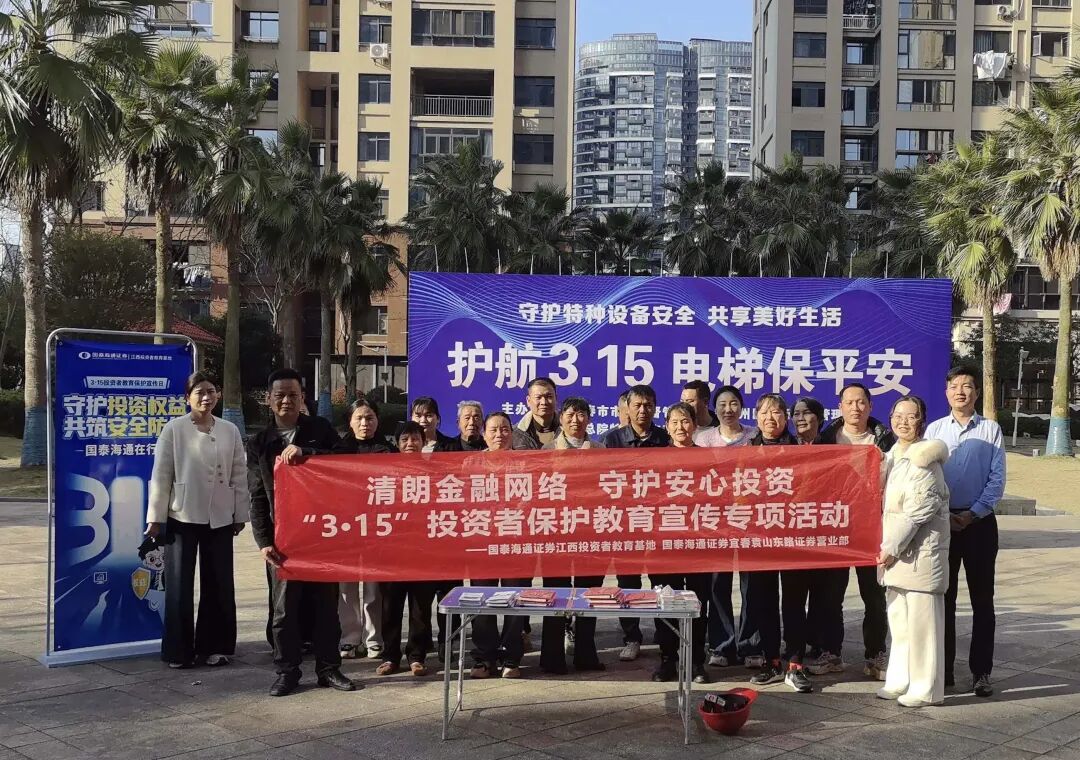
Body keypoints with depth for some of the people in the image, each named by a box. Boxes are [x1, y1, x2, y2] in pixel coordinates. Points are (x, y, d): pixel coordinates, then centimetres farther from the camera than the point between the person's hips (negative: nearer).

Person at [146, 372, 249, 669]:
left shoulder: (230, 431, 5)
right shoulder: (174, 430, -3)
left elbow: (239, 476, 7)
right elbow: (161, 475, -4)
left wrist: (240, 514, 6)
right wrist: (156, 517, -6)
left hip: (220, 519, 3)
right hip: (182, 517, -3)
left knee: (219, 586, 7)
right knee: (180, 587, 2)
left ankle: (214, 646, 19)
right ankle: (179, 650, 13)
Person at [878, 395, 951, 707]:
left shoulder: (923, 458, -13)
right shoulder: (894, 455, 14)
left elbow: (920, 509, -18)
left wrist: (892, 546, -16)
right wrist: (886, 546, 11)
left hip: (922, 549, -9)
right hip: (896, 551, 9)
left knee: (921, 619, -3)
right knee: (899, 618, 14)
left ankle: (926, 688, 5)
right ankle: (901, 681, 24)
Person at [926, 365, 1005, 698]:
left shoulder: (991, 430, -1)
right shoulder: (934, 430, 3)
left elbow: (996, 480, -3)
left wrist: (973, 514, -11)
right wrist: (942, 514, -8)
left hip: (979, 522, -1)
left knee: (982, 599, 4)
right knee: (943, 597, 7)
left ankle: (981, 671, 12)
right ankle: (943, 668, 16)